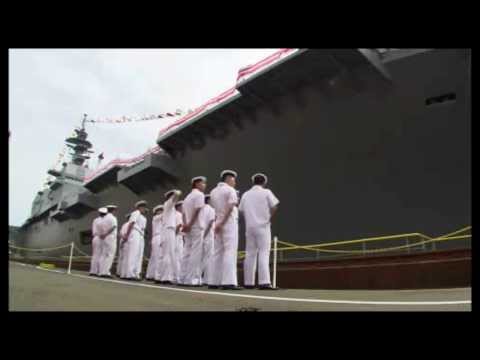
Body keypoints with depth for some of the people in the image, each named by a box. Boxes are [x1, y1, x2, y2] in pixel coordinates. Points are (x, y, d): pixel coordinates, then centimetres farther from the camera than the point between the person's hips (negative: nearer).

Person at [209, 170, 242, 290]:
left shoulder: (213, 191, 15)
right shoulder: (230, 190, -4)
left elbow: (214, 207, 11)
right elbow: (230, 207, -14)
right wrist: (222, 222, -13)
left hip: (218, 224, 7)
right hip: (229, 223, -7)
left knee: (217, 253, 10)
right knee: (230, 252, -8)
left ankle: (214, 282, 11)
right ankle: (229, 282, -13)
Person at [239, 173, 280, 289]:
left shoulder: (246, 194, 11)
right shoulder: (266, 192, -1)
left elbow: (241, 210, 8)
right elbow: (274, 206, -10)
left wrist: (250, 218, 12)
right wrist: (270, 218, 2)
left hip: (249, 226, 4)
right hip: (263, 226, -4)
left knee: (250, 254, 9)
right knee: (263, 254, -6)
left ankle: (248, 282, 12)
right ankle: (264, 282, -14)